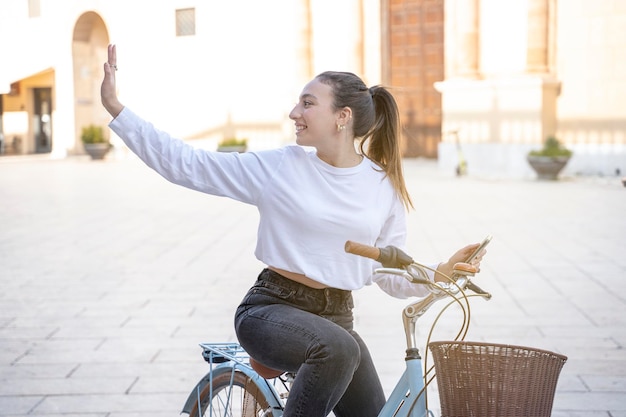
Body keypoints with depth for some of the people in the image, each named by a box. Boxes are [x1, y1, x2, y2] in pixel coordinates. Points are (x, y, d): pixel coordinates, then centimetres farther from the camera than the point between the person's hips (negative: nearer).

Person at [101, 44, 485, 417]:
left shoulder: (385, 186, 0)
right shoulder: (278, 166, -6)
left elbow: (390, 274, 4)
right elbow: (183, 163, -5)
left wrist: (442, 273, -14)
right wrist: (115, 107, -7)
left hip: (335, 317, 4)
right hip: (271, 308, -4)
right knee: (337, 348, -35)